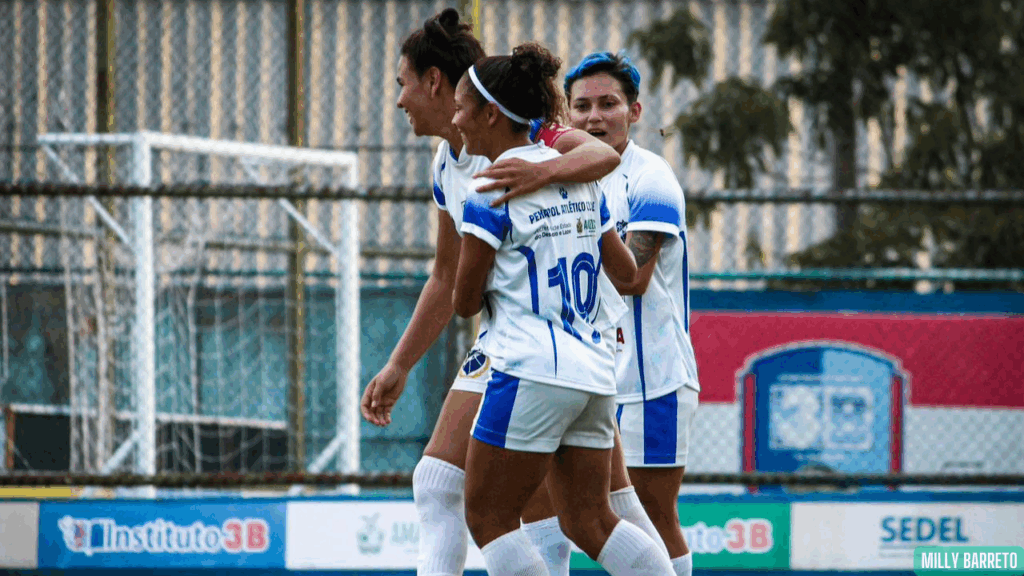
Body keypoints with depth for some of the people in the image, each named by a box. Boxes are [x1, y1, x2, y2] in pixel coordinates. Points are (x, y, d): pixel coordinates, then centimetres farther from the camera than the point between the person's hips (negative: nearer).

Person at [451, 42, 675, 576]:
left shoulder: (491, 191, -9)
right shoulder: (578, 177, 13)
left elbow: (464, 302, -4)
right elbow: (628, 273, 19)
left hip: (531, 371, -8)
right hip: (595, 373, 8)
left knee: (487, 518, 2)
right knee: (589, 522, 11)